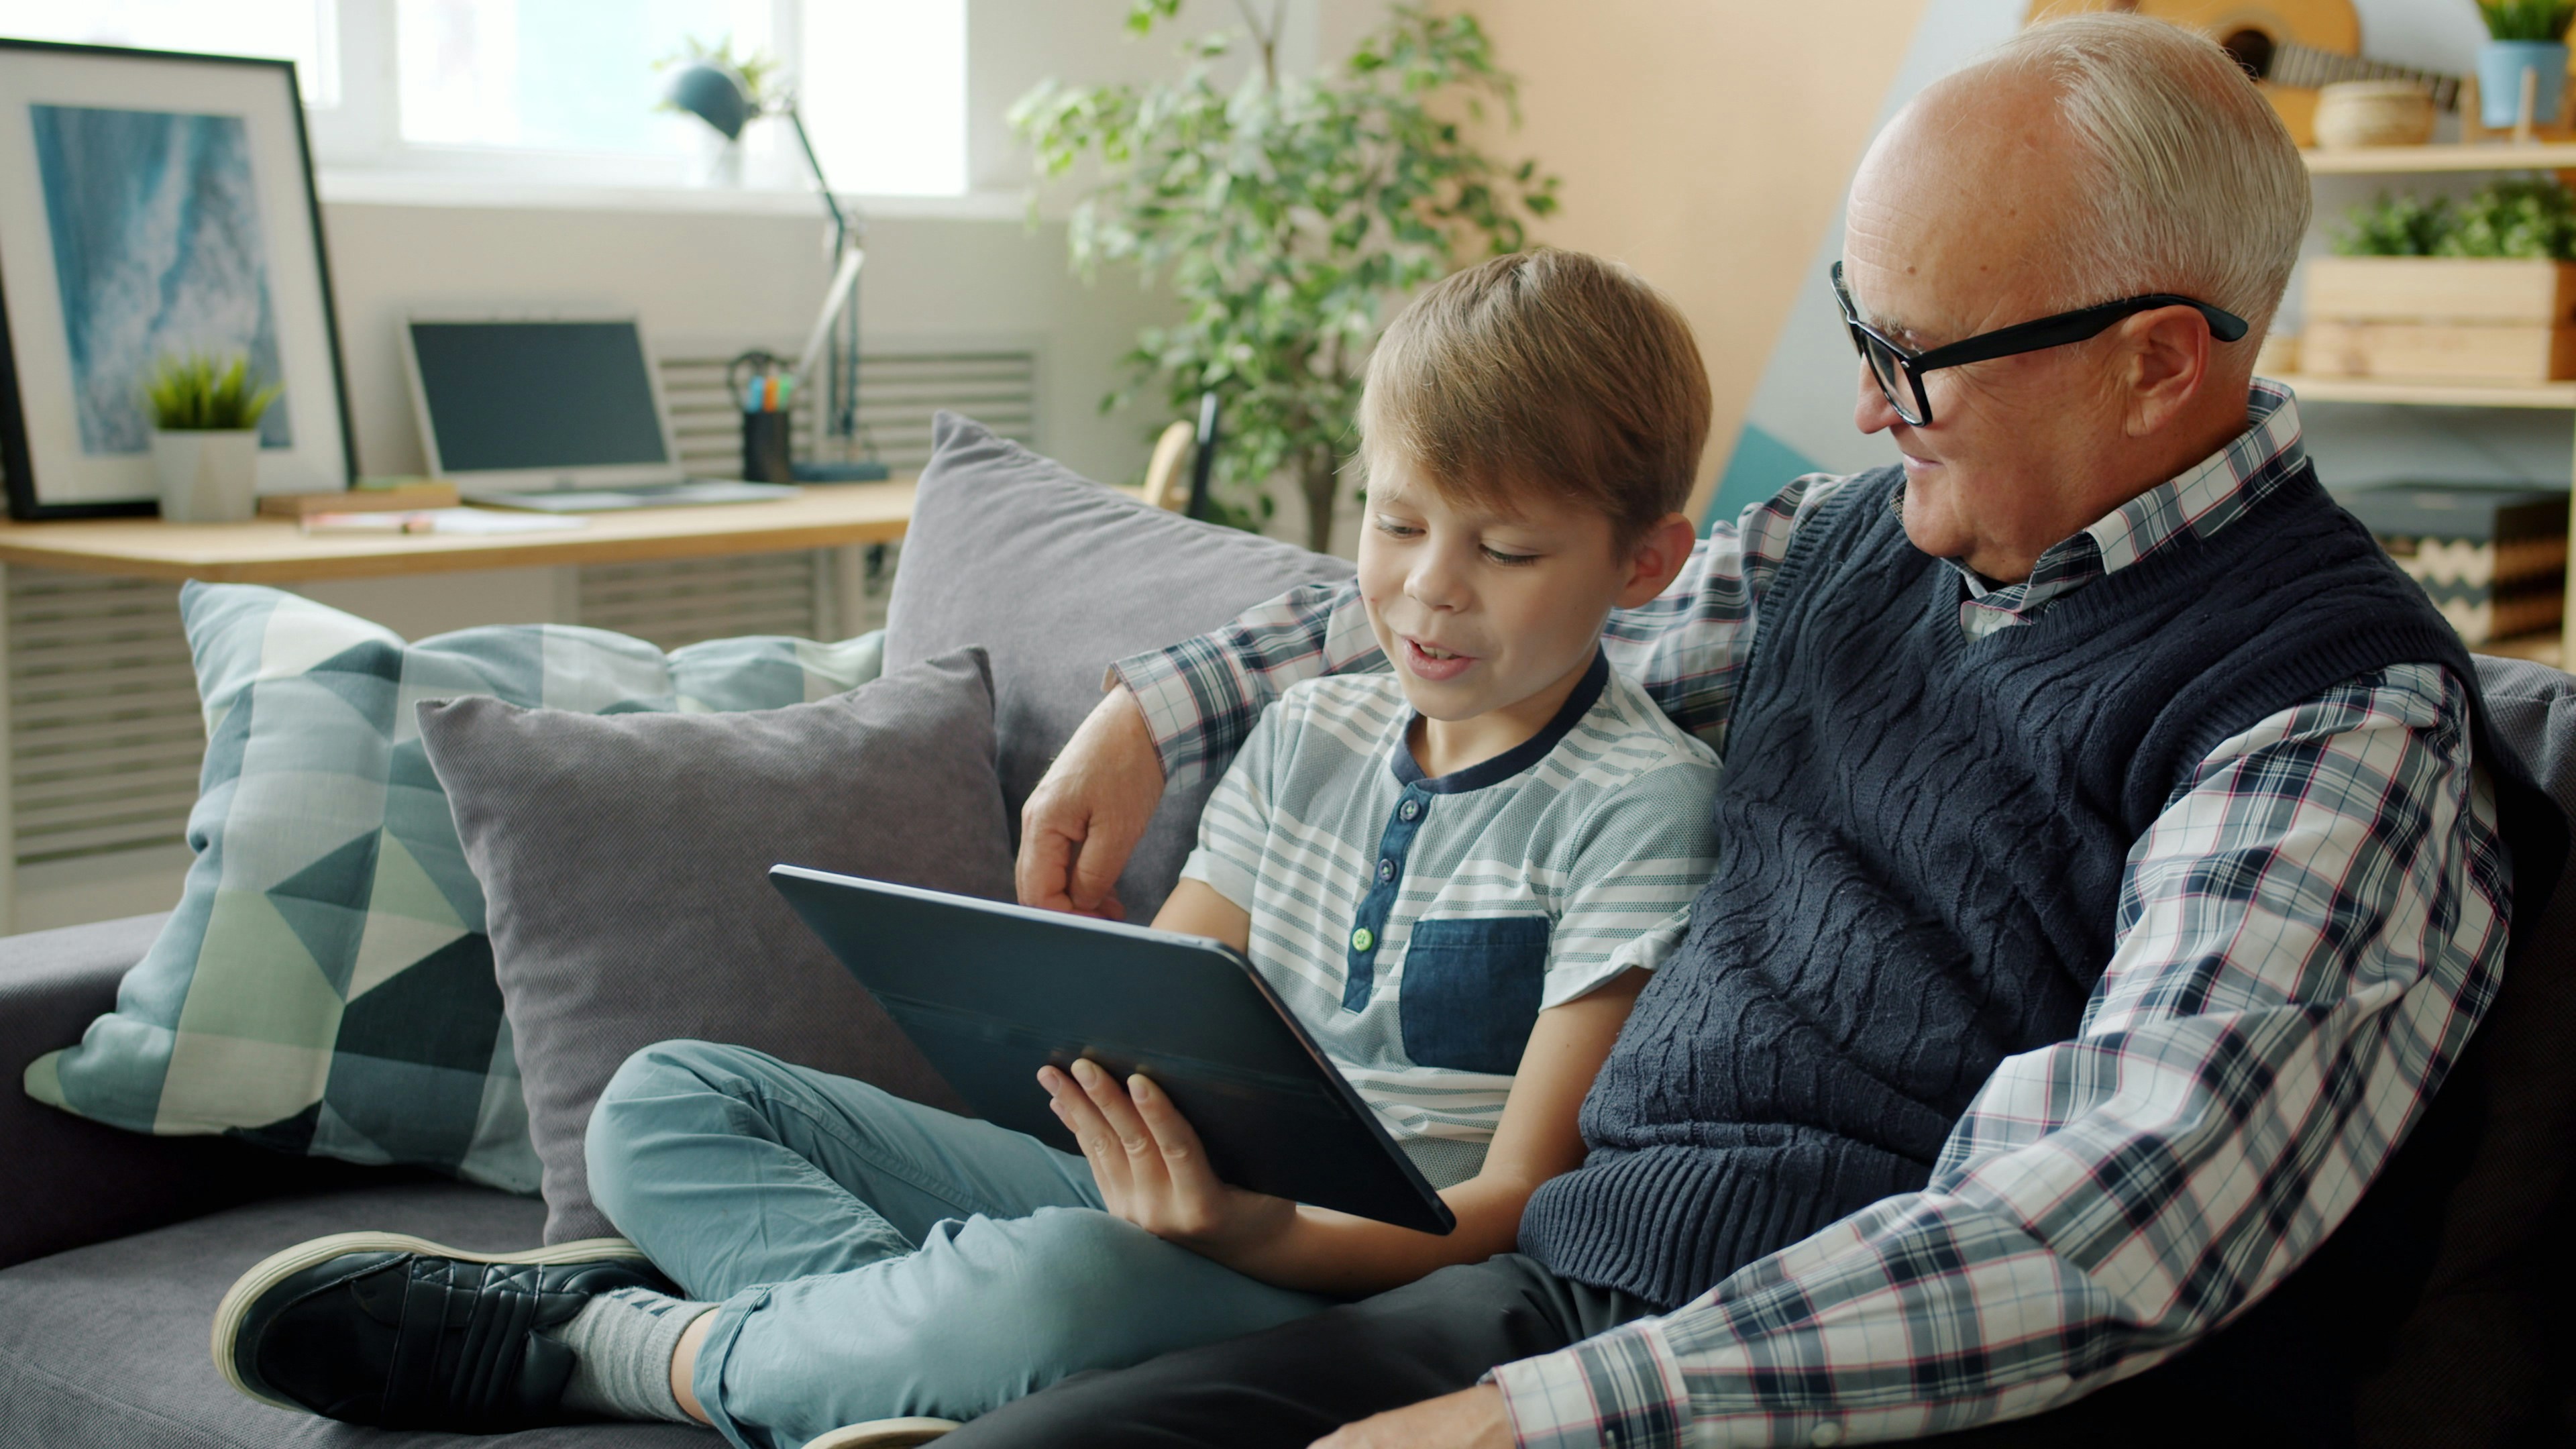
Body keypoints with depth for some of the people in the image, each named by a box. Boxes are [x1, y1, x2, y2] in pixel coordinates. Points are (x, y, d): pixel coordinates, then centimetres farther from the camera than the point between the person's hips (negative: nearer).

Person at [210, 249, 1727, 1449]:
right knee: (669, 1100, 3)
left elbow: (1517, 1208, -14)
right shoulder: (1312, 733, 13)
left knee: (1060, 1283, -41)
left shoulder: (1640, 805, -8)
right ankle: (898, 1298, -26)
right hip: (1204, 1200, 7)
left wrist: (1258, 1233, -31)